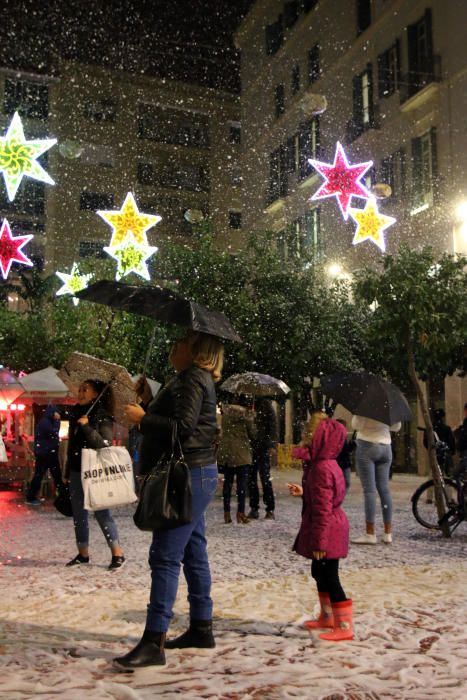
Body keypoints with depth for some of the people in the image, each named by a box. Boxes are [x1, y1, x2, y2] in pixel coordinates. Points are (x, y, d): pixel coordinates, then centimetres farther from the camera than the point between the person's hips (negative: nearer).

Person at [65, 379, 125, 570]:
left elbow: (104, 444, -19)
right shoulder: (75, 414, 10)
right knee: (78, 513, 10)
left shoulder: (102, 417, -9)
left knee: (101, 512, -6)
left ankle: (117, 554, 1)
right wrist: (68, 469, 18)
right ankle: (83, 554, 20)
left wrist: (86, 426, -24)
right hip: (76, 470, 7)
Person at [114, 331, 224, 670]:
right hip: (195, 476, 11)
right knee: (193, 554, 15)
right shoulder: (192, 379, 19)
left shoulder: (192, 379, -12)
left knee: (165, 556, -11)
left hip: (189, 476, -11)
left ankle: (154, 643, -9)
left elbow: (182, 425, -23)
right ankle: (201, 628, 25)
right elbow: (171, 418, 20)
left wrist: (143, 418, -15)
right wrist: (148, 408, 10)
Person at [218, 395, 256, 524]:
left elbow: (223, 431, 11)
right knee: (242, 483, 2)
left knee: (227, 482, 10)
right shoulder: (247, 414, -7)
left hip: (226, 452, 4)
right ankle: (240, 513, 4)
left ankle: (227, 513, 12)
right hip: (241, 452, -4)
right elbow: (252, 434, -1)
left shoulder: (225, 412, 5)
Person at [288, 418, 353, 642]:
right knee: (319, 572, 22)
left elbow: (323, 508, -25)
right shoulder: (328, 464, 9)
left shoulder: (321, 468, -24)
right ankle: (327, 617, 36)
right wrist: (303, 492, 15)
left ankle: (344, 627, 5)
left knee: (330, 578, -3)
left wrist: (319, 541, -23)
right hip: (330, 529, 11)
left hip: (328, 530, -11)